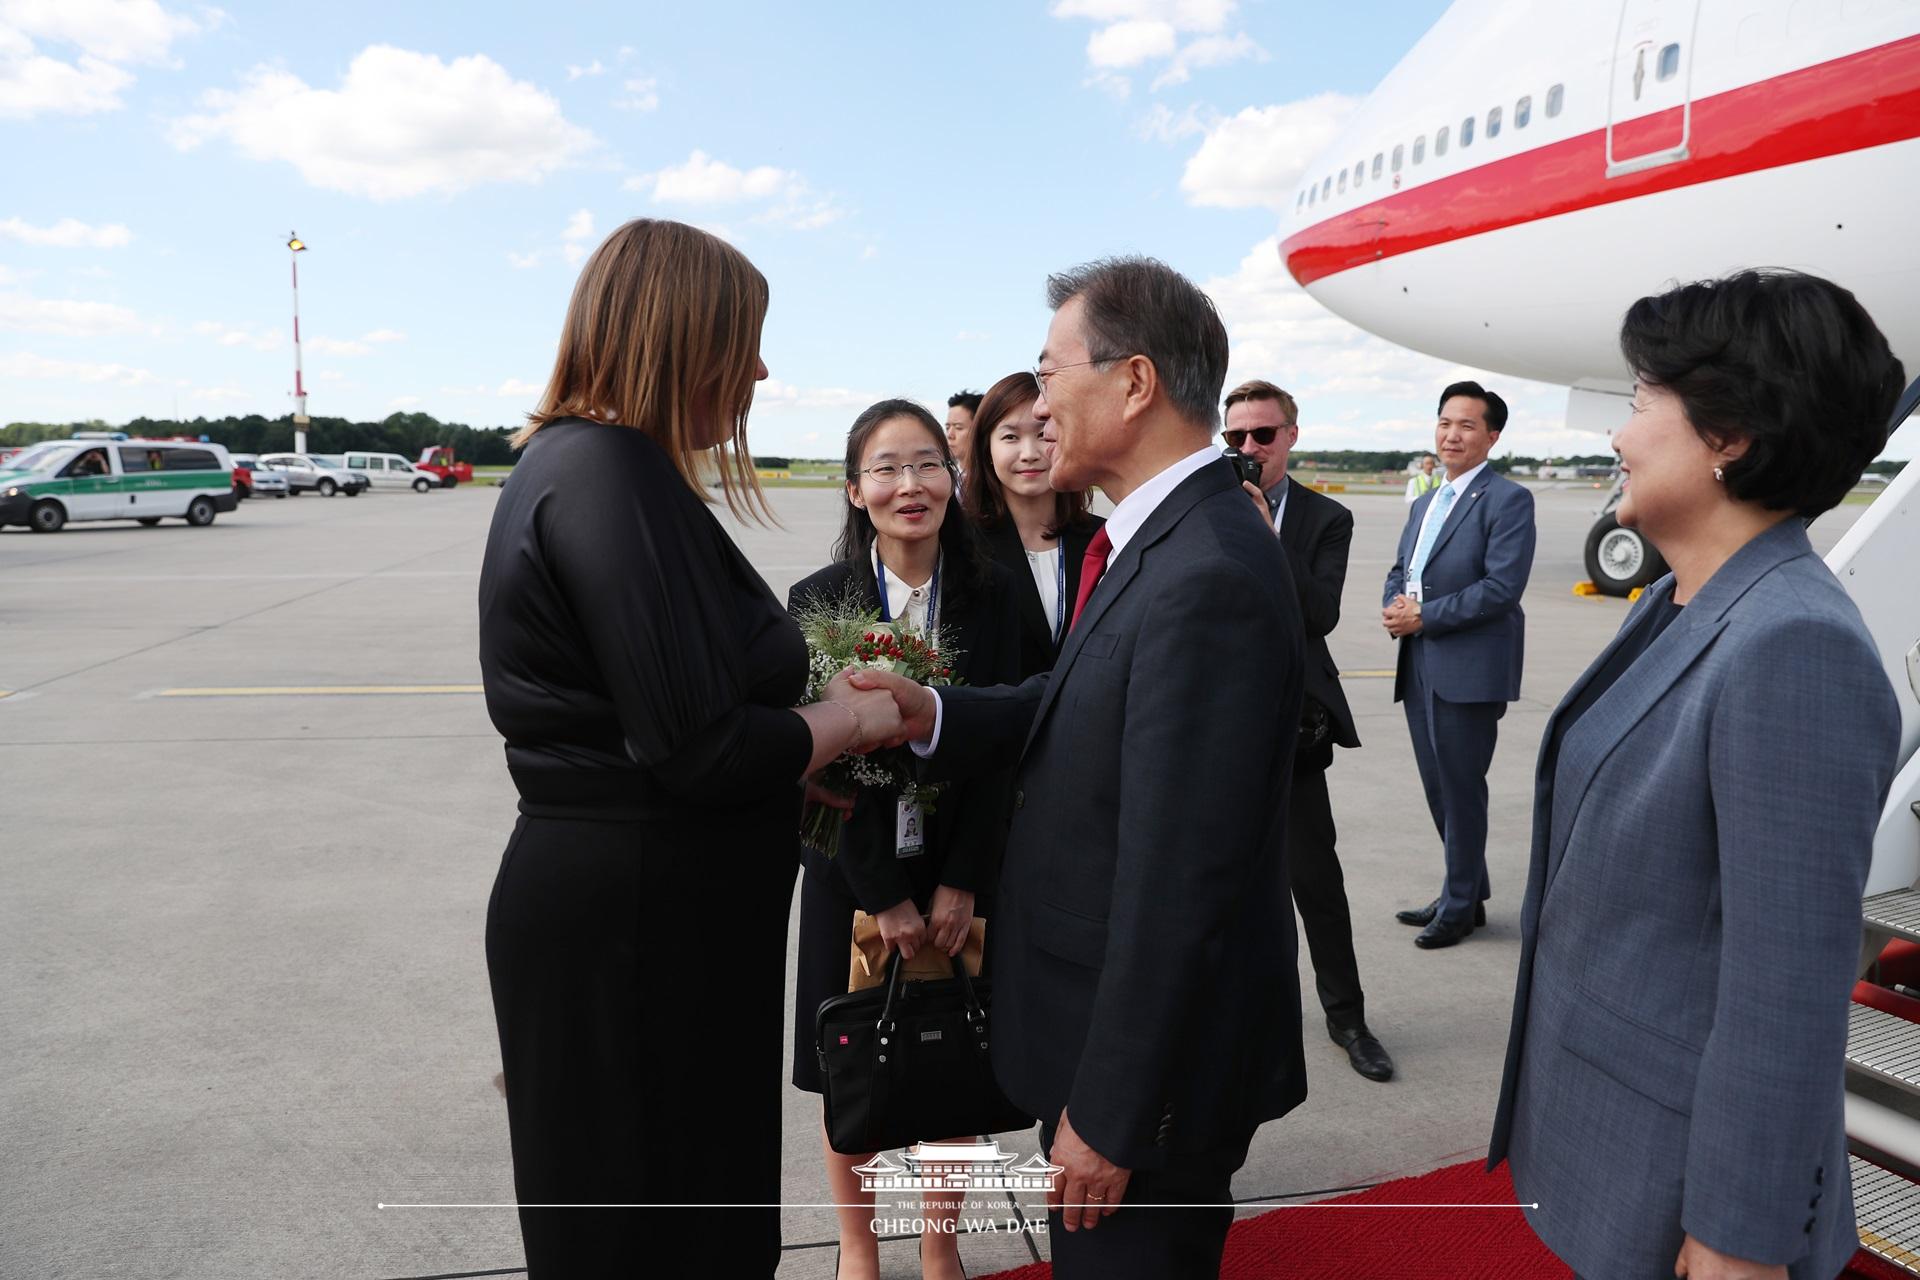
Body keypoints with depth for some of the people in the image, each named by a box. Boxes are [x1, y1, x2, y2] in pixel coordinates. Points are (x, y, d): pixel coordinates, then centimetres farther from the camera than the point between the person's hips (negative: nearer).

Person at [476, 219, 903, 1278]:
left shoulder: (578, 460, 10)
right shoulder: (609, 471, -20)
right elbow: (700, 749, -25)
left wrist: (804, 728, 7)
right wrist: (850, 720, -8)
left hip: (624, 908, 9)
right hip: (636, 923, -9)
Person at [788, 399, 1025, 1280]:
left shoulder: (990, 595, -5)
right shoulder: (819, 600, -8)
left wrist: (961, 883, -11)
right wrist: (884, 896, -11)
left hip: (958, 876, 1)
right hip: (851, 875, 0)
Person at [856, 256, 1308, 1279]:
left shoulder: (1208, 579, -28)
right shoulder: (1154, 540, 3)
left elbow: (1176, 884, -28)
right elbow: (1078, 710, 6)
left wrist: (1107, 1113, -21)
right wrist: (932, 715, -10)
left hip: (1154, 1052, -9)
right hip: (1106, 1016, 9)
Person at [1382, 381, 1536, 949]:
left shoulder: (1508, 499, -8)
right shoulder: (1425, 504, 17)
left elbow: (1501, 588, -18)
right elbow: (1399, 570, 20)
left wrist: (1423, 616, -16)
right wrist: (1394, 607, -3)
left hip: (1469, 669, -8)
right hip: (1419, 667, 8)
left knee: (1461, 789, 2)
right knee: (1438, 787, 15)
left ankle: (1459, 906, 16)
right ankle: (1467, 891, 31)